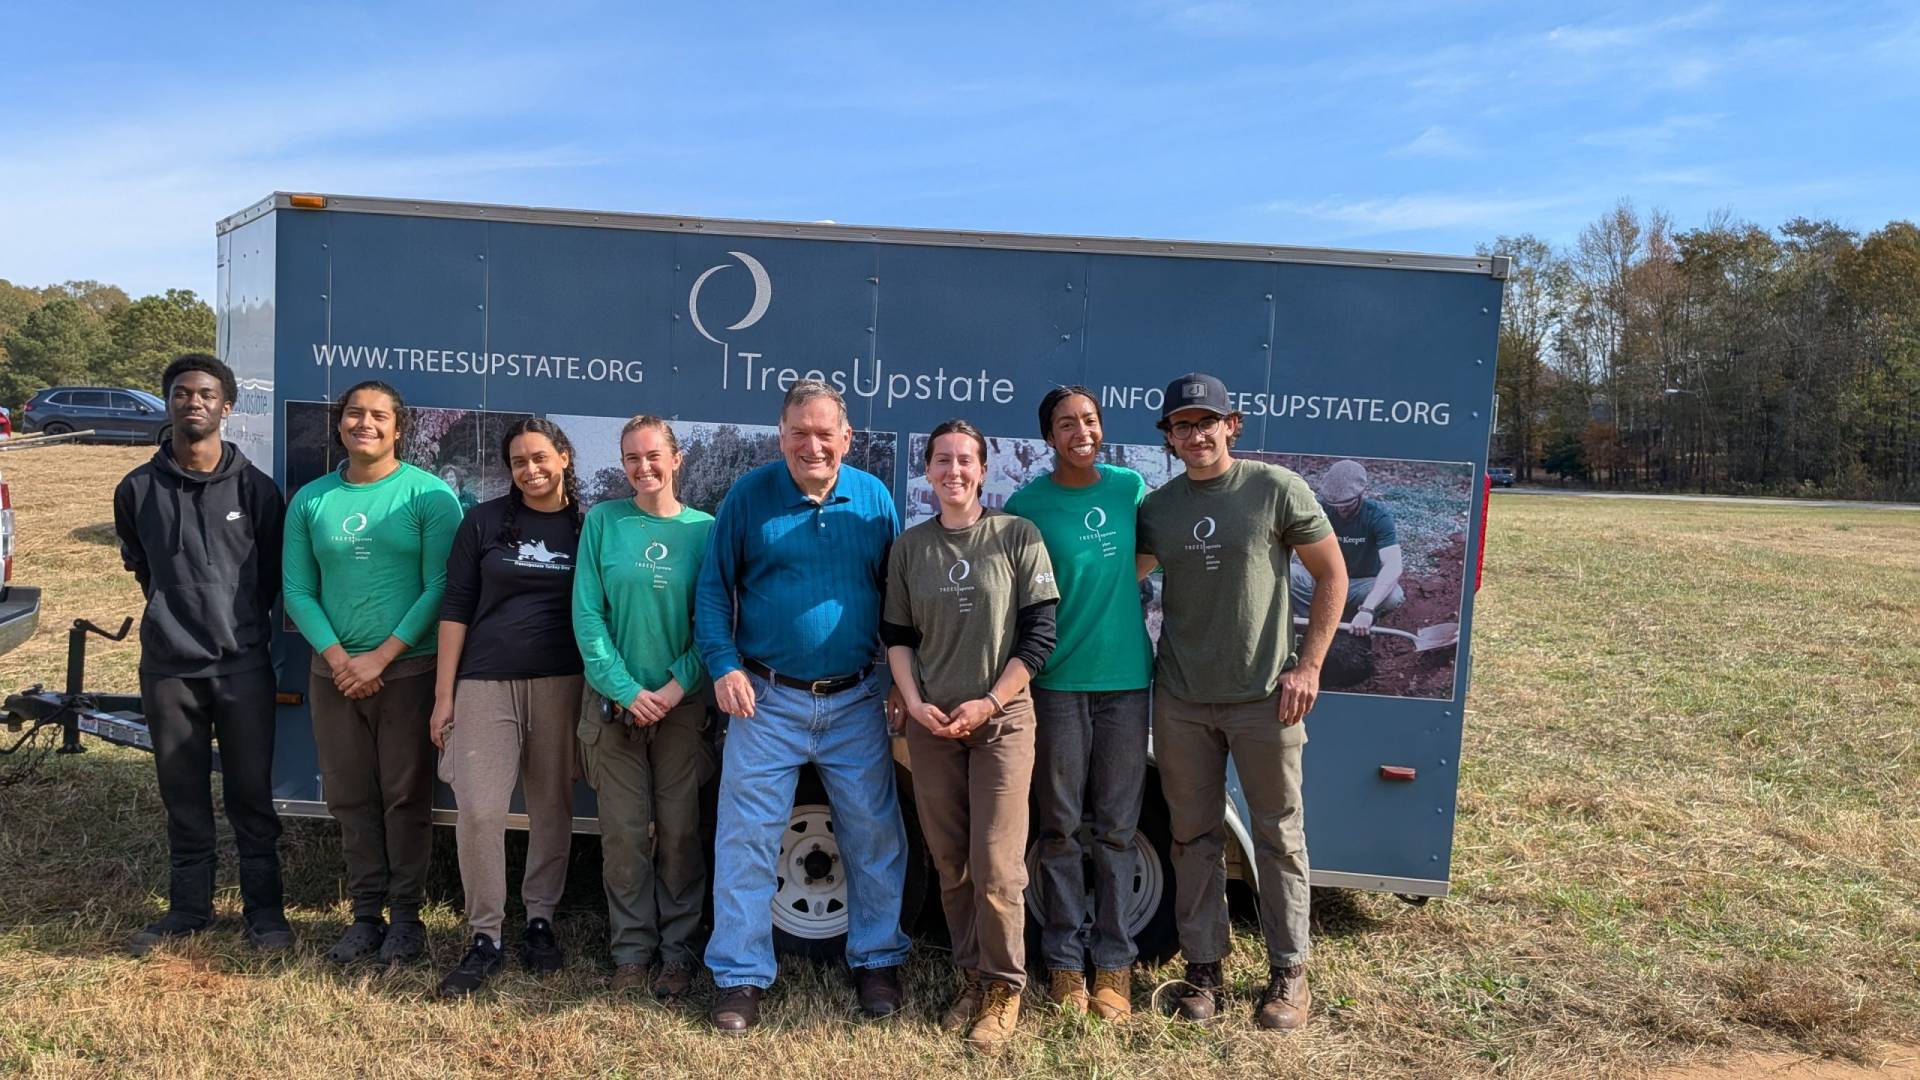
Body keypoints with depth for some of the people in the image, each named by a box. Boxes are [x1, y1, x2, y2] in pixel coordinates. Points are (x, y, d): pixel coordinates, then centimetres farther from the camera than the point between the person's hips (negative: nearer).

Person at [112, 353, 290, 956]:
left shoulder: (254, 488, -2)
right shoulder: (137, 490, 2)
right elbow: (140, 565, 18)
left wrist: (242, 625, 9)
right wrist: (179, 615, 15)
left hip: (243, 666, -2)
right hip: (167, 668, 2)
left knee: (251, 794, 6)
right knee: (183, 797, 12)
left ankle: (263, 910, 17)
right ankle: (188, 908, 25)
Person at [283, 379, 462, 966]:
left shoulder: (429, 494, -5)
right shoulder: (310, 500, 8)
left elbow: (440, 587, -10)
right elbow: (298, 590, 5)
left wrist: (380, 657, -14)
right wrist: (337, 657, -9)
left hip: (409, 669, -4)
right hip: (335, 670, 4)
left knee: (406, 796, 3)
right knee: (351, 798, 10)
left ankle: (406, 915, 14)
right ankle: (366, 913, 21)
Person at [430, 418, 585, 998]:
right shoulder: (484, 521, 4)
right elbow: (455, 608, 4)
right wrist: (444, 694, -1)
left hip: (561, 683, 1)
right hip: (485, 682, 0)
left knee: (552, 807, 7)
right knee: (479, 810, -7)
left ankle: (539, 921, 23)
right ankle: (484, 938, 6)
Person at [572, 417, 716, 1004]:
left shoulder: (704, 529, 1)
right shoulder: (603, 521, 0)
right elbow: (587, 615, -3)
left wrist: (678, 686, -12)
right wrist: (625, 689, -11)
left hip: (683, 705, 0)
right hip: (618, 702, 0)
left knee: (679, 830, 6)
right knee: (624, 831, 5)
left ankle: (678, 948, 19)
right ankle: (631, 949, 19)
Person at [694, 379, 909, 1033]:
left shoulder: (875, 500, 3)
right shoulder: (749, 496, -2)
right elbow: (714, 588, 2)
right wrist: (724, 665, -10)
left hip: (856, 701, 2)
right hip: (767, 699, -1)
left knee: (874, 836, 9)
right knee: (745, 839, 1)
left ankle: (877, 961, 27)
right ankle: (740, 977, 15)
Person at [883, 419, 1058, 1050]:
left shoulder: (1018, 536, -3)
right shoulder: (910, 546, 7)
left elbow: (1040, 633, -5)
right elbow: (896, 635, 10)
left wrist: (989, 702, -11)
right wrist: (915, 704, -4)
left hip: (1002, 719, -3)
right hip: (931, 724, 3)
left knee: (997, 867, -5)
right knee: (950, 865, 10)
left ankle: (1003, 988, 13)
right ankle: (972, 978, 25)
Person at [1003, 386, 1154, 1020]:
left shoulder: (1131, 487, 5)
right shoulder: (1026, 504, -2)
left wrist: (1106, 589, 1)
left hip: (1125, 676, 2)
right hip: (1056, 681, -2)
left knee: (1117, 828, 6)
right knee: (1060, 828, 5)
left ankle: (1113, 961, 17)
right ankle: (1064, 960, 18)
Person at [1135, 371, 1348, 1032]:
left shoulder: (1277, 489, -5)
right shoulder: (1156, 507, 5)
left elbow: (1332, 574, -2)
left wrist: (1308, 666, -7)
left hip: (1264, 698, -3)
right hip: (1180, 702, 3)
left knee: (1279, 836, 7)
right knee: (1194, 838, 11)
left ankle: (1288, 971, 22)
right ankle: (1203, 964, 25)